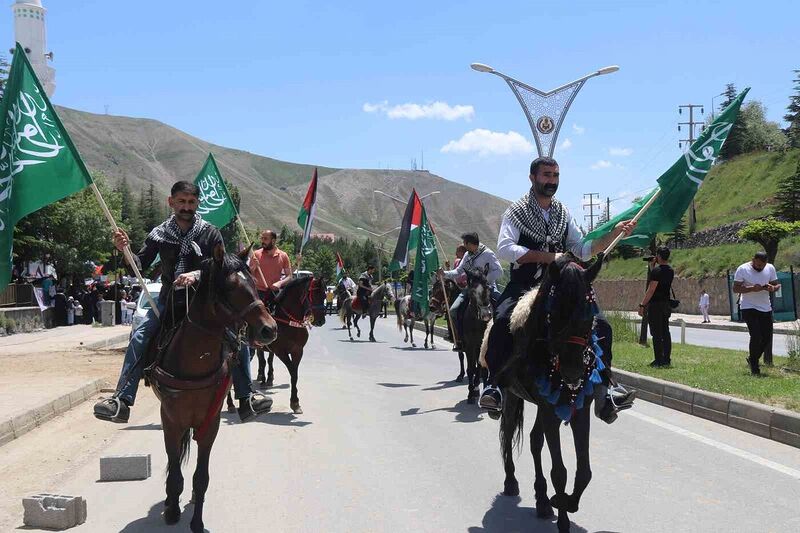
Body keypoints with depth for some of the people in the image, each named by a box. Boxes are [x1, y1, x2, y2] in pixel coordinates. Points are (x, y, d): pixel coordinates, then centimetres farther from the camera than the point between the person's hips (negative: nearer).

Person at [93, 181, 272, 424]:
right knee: (139, 337, -20)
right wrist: (125, 250, -21)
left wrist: (197, 275, -27)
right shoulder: (159, 234, 3)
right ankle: (121, 401, -19)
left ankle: (246, 398, -8)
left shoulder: (211, 234, -1)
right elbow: (140, 265, 0)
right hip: (169, 301, 1)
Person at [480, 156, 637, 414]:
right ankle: (494, 385, -25)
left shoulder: (563, 213, 14)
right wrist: (549, 256, -19)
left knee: (600, 326, -8)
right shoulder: (516, 212, -1)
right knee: (503, 321, -34)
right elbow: (504, 249, -15)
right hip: (523, 286, -5)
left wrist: (615, 233, 1)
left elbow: (582, 250, 14)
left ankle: (602, 386, 4)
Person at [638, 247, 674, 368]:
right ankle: (667, 360, 14)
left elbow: (651, 290, -18)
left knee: (657, 334, -5)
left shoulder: (656, 271, -14)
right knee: (665, 332, 11)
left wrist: (642, 305, -15)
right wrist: (652, 267, 19)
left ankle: (659, 361, -5)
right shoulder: (670, 271, 11)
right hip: (666, 304, 8)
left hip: (655, 305, -8)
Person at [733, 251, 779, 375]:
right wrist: (752, 288, -26)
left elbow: (777, 284, 10)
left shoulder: (770, 268, 2)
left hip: (766, 308, 5)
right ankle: (754, 367, 1)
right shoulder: (743, 269, -11)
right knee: (756, 337, -14)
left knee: (767, 337, 6)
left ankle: (752, 359, 30)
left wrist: (773, 288, -15)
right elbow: (735, 288, -11)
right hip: (749, 308, -5)